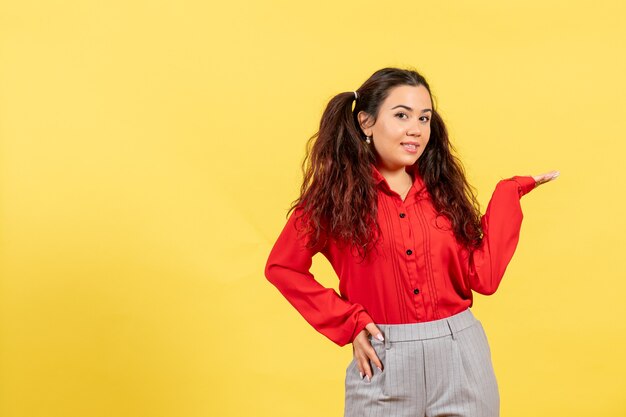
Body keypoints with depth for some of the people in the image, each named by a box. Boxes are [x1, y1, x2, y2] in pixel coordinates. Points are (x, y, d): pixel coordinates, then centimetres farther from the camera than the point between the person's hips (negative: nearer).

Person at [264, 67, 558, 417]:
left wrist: (510, 193, 0)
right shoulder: (335, 192, -4)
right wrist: (348, 322, -5)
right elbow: (282, 267, 3)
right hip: (384, 361, -3)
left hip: (461, 356, 3)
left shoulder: (441, 189, 5)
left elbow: (483, 277, -2)